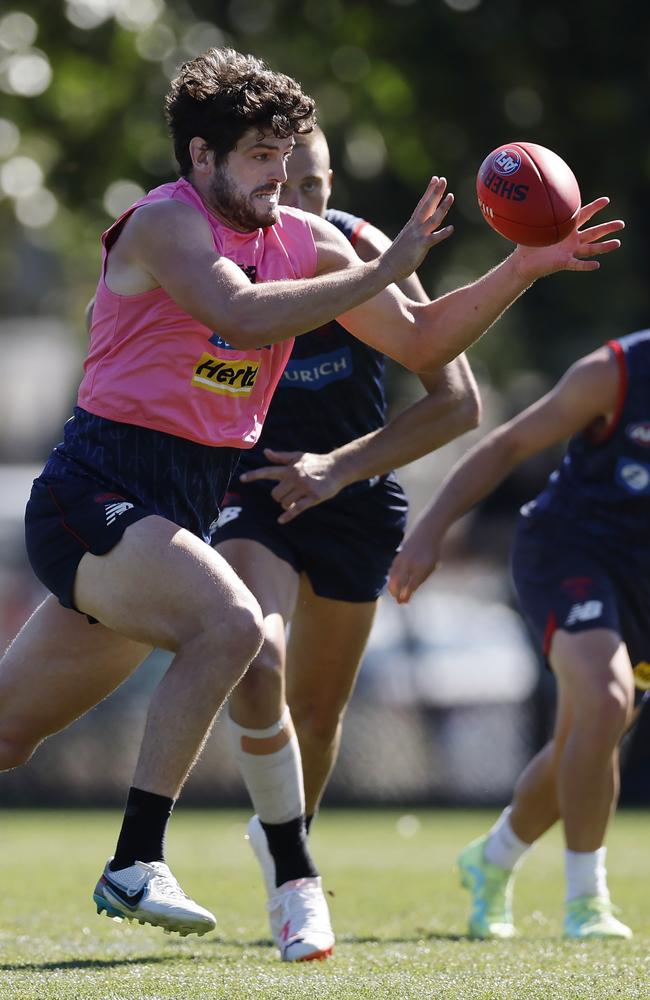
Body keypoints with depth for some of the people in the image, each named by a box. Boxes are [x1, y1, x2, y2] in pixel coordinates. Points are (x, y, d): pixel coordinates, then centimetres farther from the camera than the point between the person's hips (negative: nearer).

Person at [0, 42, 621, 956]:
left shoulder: (304, 243, 10)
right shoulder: (164, 224, -11)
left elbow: (420, 343, 13)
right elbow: (245, 316, -28)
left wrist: (522, 270, 2)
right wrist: (384, 269, -25)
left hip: (180, 508, 8)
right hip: (95, 494, -8)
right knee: (228, 624, -30)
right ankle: (135, 864, -25)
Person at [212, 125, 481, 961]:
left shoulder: (361, 253, -18)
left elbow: (458, 402, -17)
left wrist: (341, 466, -27)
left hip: (356, 494, 1)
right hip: (251, 487, -1)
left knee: (319, 706, 15)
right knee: (253, 664, -28)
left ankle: (284, 832, 46)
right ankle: (292, 873, -12)